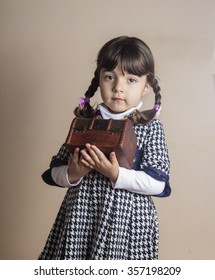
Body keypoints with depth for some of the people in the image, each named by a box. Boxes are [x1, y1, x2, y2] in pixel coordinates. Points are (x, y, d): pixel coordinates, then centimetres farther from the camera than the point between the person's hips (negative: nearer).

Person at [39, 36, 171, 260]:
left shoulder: (150, 127, -5)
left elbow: (158, 184, -11)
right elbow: (54, 172, 5)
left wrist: (116, 174, -21)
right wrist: (72, 174, -15)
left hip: (128, 221, -2)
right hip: (80, 216, 2)